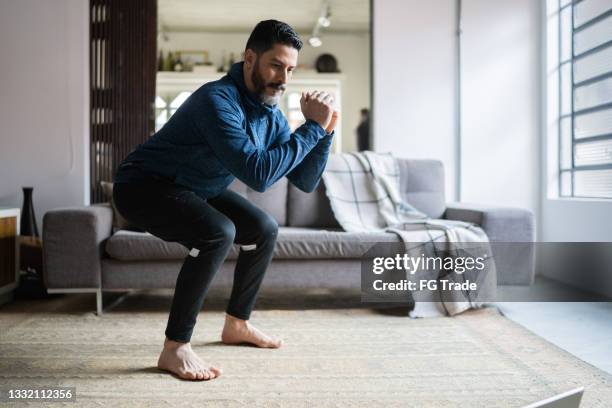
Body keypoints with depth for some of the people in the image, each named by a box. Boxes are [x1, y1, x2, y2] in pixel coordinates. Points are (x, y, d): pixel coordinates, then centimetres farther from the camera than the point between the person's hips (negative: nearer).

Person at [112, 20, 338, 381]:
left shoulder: (271, 115, -3)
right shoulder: (218, 100, -30)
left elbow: (306, 182, -2)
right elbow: (257, 174, -40)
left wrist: (325, 131, -16)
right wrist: (312, 127, -33)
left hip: (194, 189, 9)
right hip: (144, 187, -9)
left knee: (265, 229, 6)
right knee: (218, 232, -32)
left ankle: (237, 323, 22)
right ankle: (175, 348, -20)